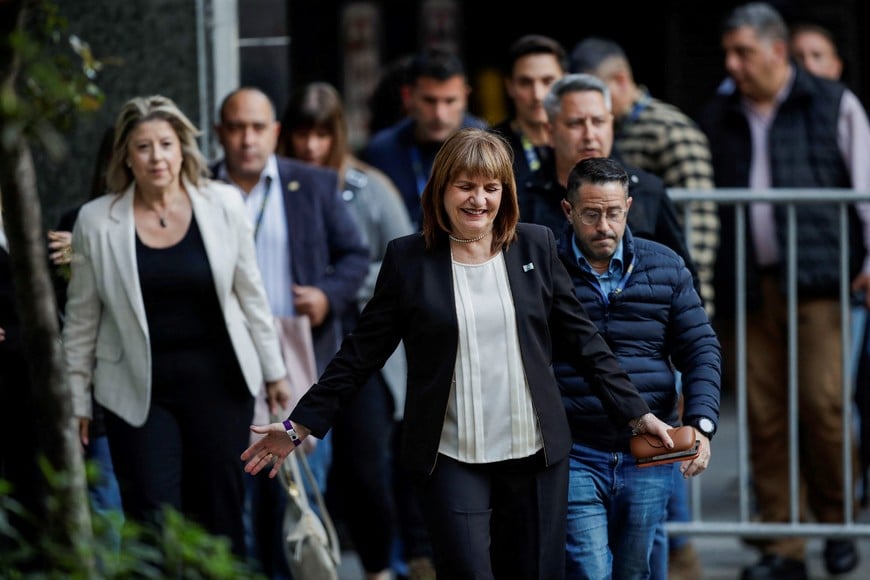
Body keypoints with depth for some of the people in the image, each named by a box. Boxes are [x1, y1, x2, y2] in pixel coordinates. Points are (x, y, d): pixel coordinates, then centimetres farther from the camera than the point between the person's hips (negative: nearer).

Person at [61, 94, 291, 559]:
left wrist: (274, 371, 10)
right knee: (153, 524, -7)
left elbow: (251, 294, 8)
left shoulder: (221, 204, 0)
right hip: (139, 390, -1)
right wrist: (76, 400, 6)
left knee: (220, 519, 6)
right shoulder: (97, 221, -2)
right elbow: (81, 319, 4)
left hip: (217, 381, 1)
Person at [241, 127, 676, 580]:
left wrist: (638, 414, 8)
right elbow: (362, 352, 4)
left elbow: (582, 339, 11)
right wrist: (299, 426, 0)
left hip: (534, 456, 2)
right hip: (451, 459, -2)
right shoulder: (408, 258, 0)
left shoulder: (536, 247, 5)